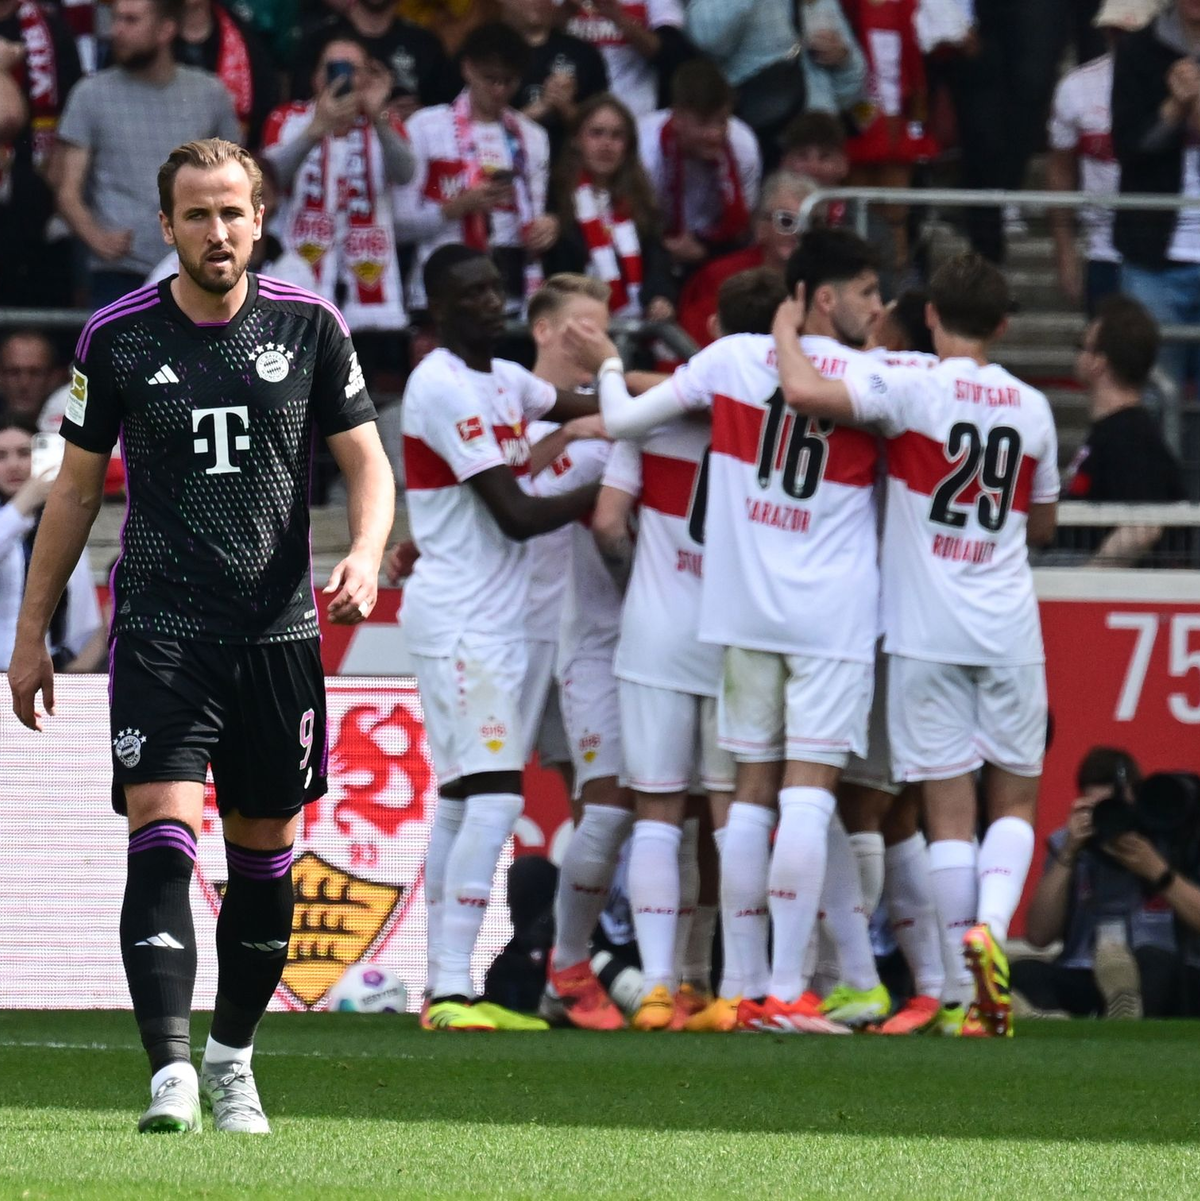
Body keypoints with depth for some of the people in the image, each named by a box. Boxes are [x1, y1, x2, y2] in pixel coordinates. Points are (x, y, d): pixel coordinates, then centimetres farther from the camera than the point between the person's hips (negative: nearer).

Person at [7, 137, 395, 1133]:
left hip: (279, 632, 2)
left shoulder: (309, 326, 2)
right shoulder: (118, 338, 1)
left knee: (265, 853, 9)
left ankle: (233, 1058, 28)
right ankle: (172, 1076, -23)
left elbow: (367, 458, 7)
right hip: (160, 631, -2)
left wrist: (366, 553, -14)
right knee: (163, 835, -16)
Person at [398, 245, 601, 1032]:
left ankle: (445, 989, 9)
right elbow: (516, 516, -17)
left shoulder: (505, 380, 14)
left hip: (496, 620, 10)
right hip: (460, 620, -10)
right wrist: (598, 497, -6)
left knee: (461, 803, 8)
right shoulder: (444, 388, -15)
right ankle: (451, 989, -19)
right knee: (494, 799, -16)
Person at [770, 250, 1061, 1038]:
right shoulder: (1031, 408, 6)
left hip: (926, 631, -2)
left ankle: (975, 996, -4)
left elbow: (805, 391, -22)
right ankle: (991, 925, -16)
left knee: (949, 809, 0)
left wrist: (787, 331, -3)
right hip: (1009, 631, 2)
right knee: (1015, 800, 12)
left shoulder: (913, 389, -7)